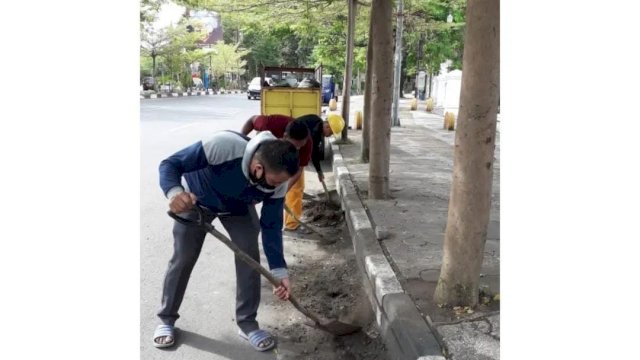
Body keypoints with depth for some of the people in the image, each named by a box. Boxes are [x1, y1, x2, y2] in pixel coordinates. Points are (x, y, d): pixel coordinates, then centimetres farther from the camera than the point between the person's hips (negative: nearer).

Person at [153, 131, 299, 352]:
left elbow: (271, 226, -19)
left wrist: (279, 270, -24)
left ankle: (247, 323, 8)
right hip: (196, 201, -2)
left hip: (238, 208, 3)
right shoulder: (223, 145, -45)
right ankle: (166, 320, 24)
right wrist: (174, 191, -55)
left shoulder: (277, 181, -31)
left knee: (249, 257, -9)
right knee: (182, 259, 2)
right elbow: (170, 164, -33)